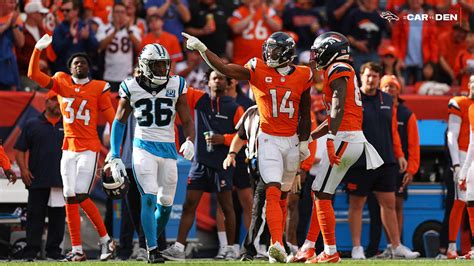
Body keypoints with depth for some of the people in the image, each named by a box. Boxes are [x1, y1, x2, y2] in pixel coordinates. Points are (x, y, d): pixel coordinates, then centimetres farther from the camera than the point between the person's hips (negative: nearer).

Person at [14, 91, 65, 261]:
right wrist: (23, 169, -8)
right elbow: (20, 150, 7)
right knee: (35, 216, -2)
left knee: (58, 217, 3)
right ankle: (31, 251, 0)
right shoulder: (32, 125, 9)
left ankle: (54, 251, 10)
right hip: (37, 181, -2)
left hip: (61, 181, 2)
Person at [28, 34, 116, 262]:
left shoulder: (98, 88, -1)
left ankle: (105, 239, 3)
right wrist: (38, 49, -6)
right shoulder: (62, 83, 8)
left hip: (89, 149, -4)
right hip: (68, 149, 4)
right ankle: (77, 250, 5)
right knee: (70, 198, 2)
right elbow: (33, 74, 5)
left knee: (81, 196, -13)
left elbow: (112, 118, -2)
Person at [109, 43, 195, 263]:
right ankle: (152, 250, -14)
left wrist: (190, 141, -18)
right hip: (144, 148, -3)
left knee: (166, 203, 8)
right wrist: (115, 157, 3)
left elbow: (187, 121, 4)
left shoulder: (176, 86, 0)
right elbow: (119, 122, 8)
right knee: (149, 199, -16)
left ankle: (153, 240, 30)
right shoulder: (131, 88, -3)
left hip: (168, 149, 3)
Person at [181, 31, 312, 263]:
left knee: (282, 196, 11)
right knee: (273, 192, -17)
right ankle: (278, 246, -28)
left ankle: (277, 246, 19)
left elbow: (305, 114, 8)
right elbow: (223, 69, -11)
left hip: (291, 141, 3)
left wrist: (304, 141, 8)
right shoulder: (258, 70, -5)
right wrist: (201, 48, -20)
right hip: (268, 139, -3)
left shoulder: (302, 76, 0)